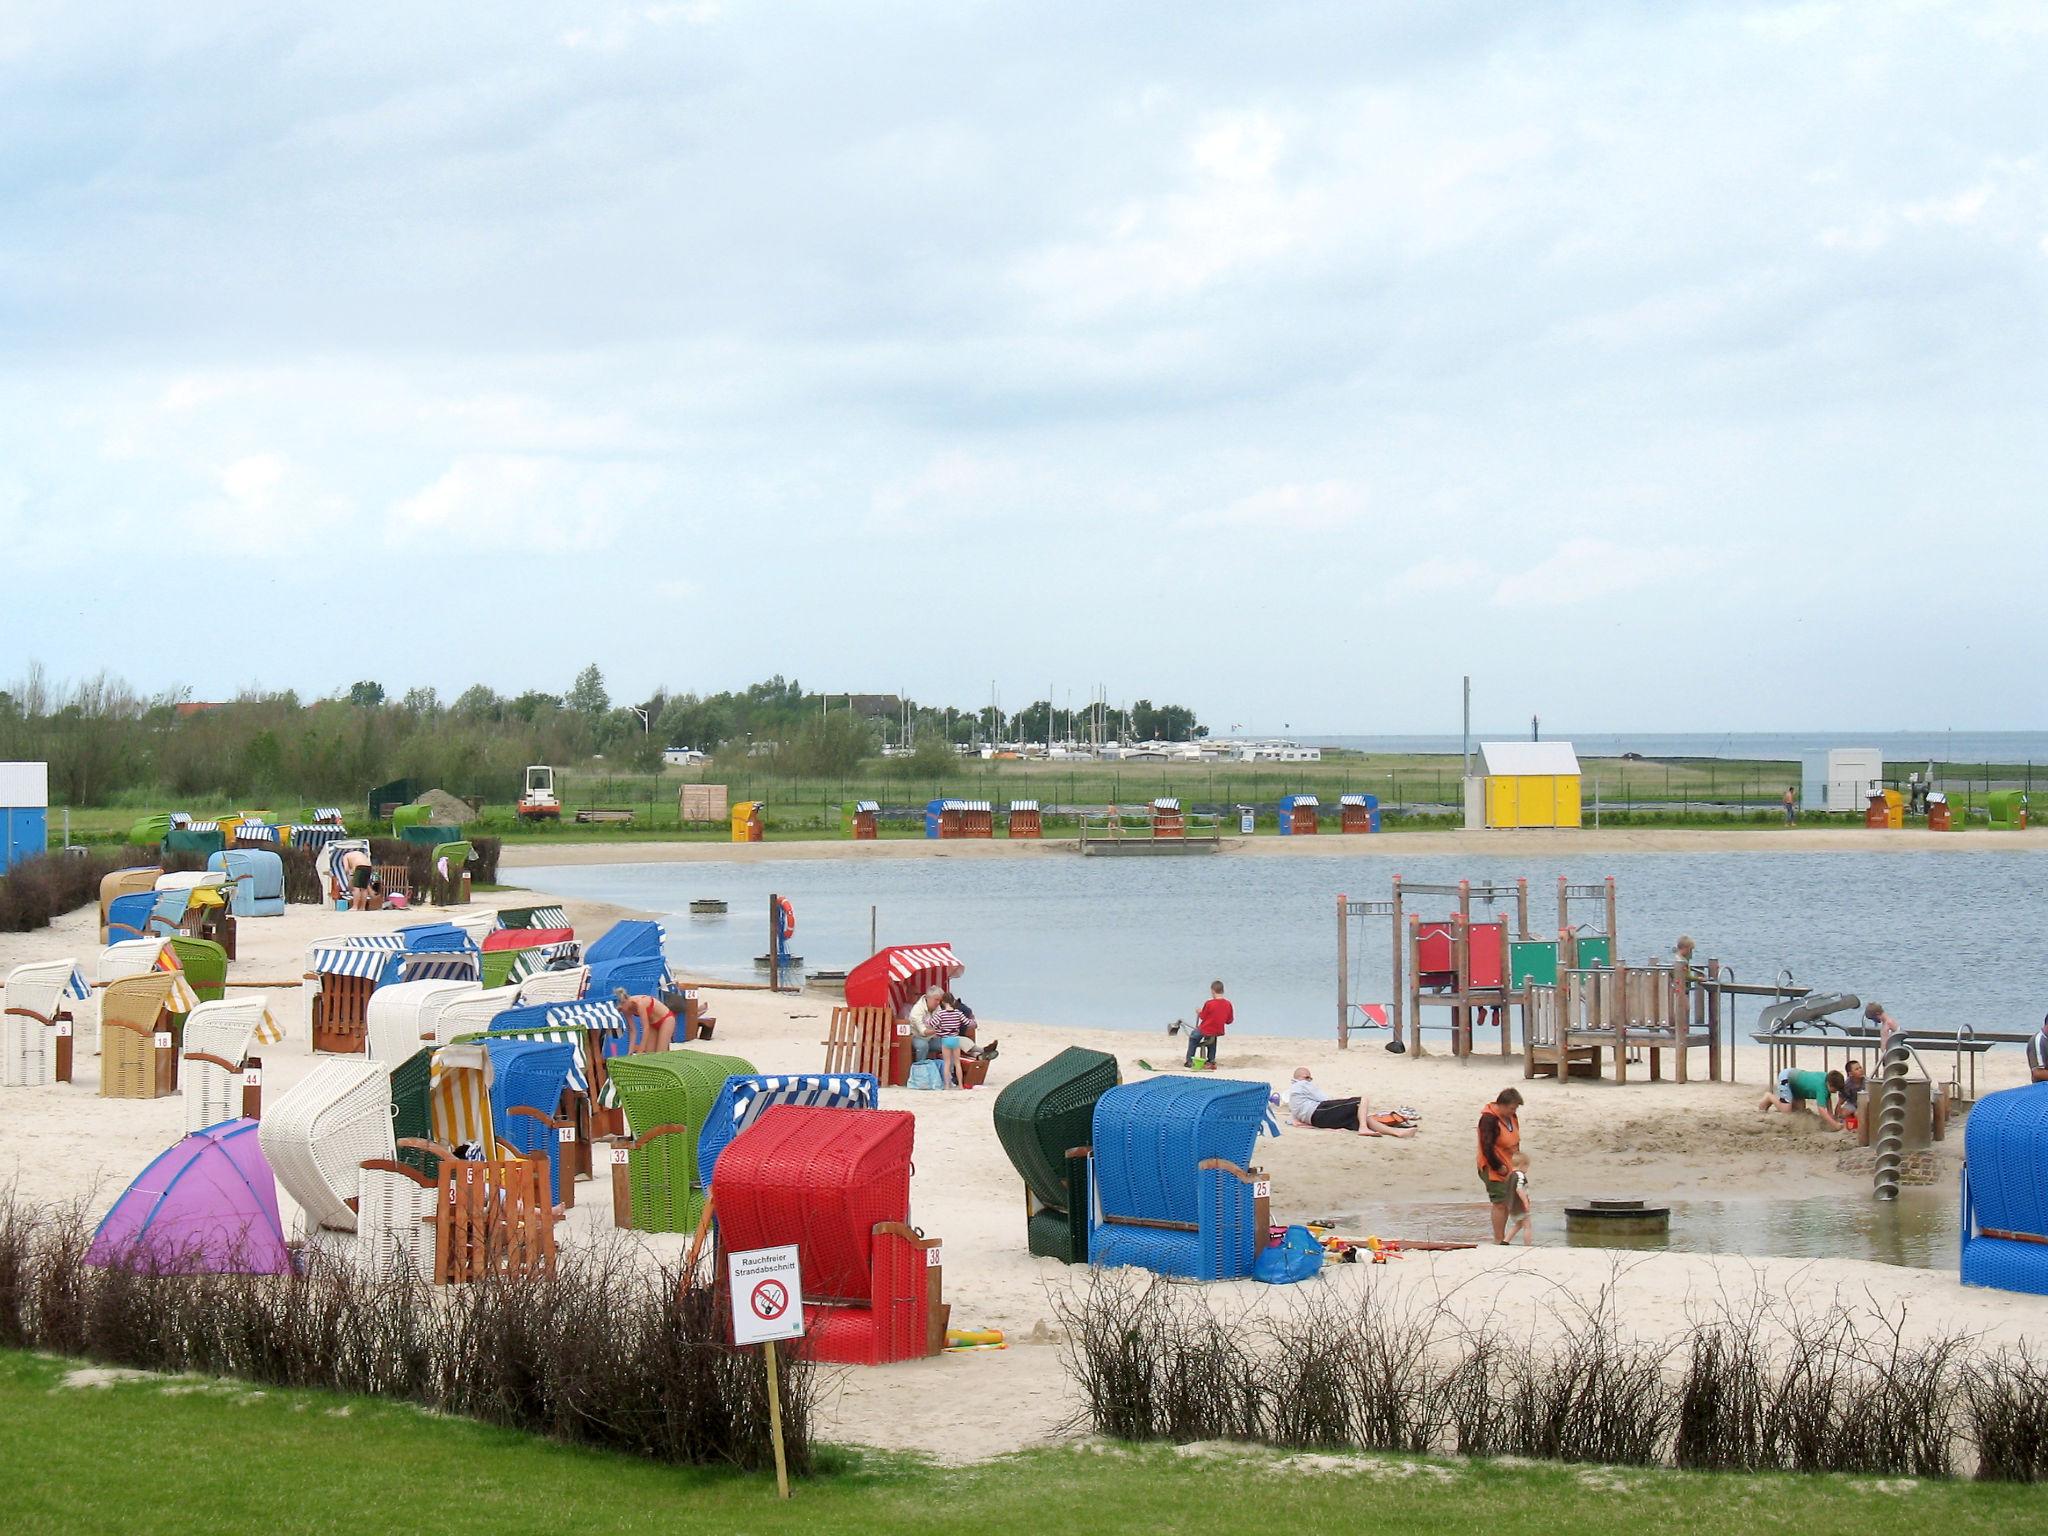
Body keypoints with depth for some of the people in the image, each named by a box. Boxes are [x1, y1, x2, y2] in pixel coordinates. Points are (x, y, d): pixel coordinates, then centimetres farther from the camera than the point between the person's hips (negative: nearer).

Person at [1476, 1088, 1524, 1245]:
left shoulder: (1511, 1116, 7)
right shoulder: (1489, 1119, -21)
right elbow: (1487, 1148, -23)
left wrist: (1517, 1161, 10)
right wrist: (1499, 1167, -18)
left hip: (1508, 1168, 9)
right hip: (1493, 1169, -9)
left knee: (1506, 1204, 12)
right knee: (1499, 1204, -8)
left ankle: (1503, 1239, 21)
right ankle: (1499, 1241, -4)